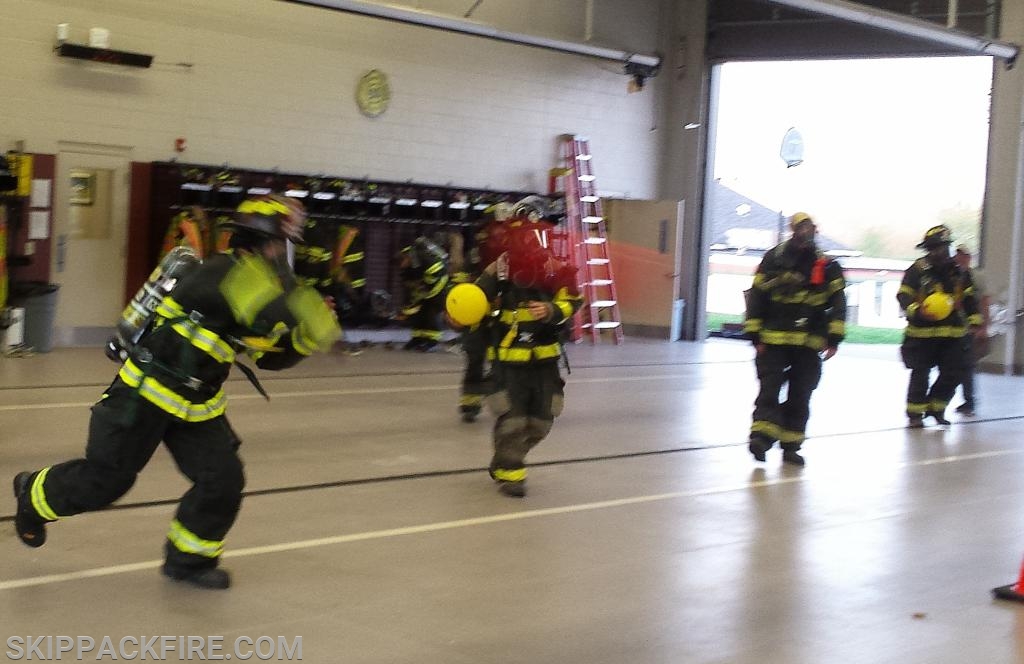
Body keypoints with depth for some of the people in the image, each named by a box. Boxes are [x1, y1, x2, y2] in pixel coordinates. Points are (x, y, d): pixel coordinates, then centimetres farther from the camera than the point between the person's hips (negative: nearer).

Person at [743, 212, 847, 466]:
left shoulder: (827, 266, 5)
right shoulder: (774, 259, 1)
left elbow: (837, 304, 4)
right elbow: (756, 297, 1)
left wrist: (834, 338, -6)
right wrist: (756, 335, -4)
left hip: (809, 344, 2)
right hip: (773, 340, -2)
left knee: (800, 396, 7)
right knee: (769, 388, -11)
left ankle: (791, 445, 15)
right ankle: (761, 436, -18)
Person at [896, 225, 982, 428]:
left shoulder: (959, 272, 7)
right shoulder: (917, 270, -7)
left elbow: (969, 298, 16)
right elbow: (903, 296, -11)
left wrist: (975, 321, 8)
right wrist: (917, 310, -29)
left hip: (953, 333, 4)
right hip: (922, 332, -4)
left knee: (953, 373, 5)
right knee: (920, 373, -1)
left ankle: (936, 408, 25)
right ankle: (915, 413, 11)